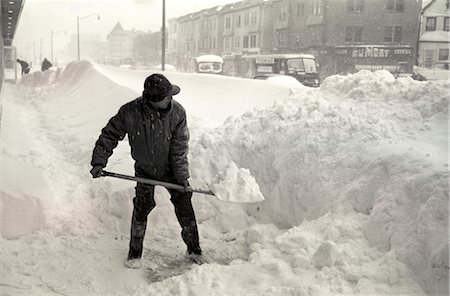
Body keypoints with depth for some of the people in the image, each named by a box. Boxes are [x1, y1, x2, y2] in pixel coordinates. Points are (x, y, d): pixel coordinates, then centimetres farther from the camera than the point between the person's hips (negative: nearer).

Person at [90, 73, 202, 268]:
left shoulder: (177, 113, -23)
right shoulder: (130, 113, -24)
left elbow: (179, 149, -18)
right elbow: (109, 135, -10)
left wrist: (183, 178, -18)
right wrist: (98, 162, -15)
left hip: (170, 168, 1)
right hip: (144, 169, 0)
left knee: (184, 205, 1)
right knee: (142, 207, -3)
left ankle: (194, 249, 19)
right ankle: (135, 253, 15)